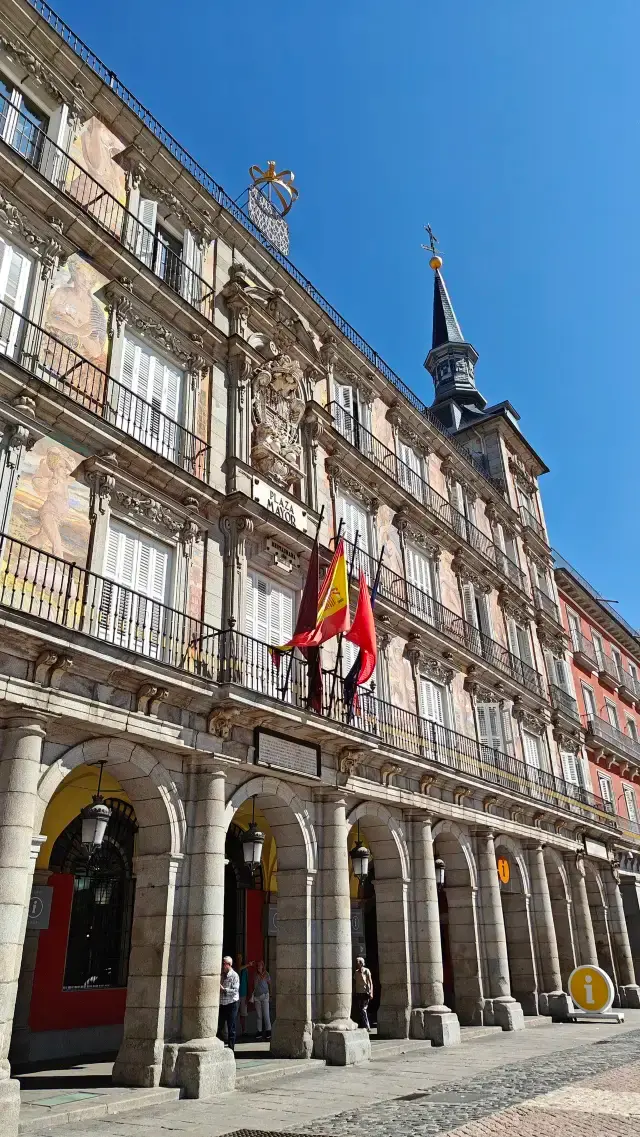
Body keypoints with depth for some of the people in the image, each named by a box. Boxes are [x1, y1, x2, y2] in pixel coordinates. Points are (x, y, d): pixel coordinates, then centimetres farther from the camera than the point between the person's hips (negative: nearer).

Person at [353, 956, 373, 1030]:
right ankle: (360, 1026, 13)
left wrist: (371, 993, -16)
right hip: (358, 993, 5)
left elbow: (370, 982, -7)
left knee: (363, 1010, -11)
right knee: (358, 1010, 3)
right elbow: (354, 982, 14)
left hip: (365, 993, -5)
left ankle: (367, 1027, -5)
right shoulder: (356, 972, 11)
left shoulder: (366, 971, -4)